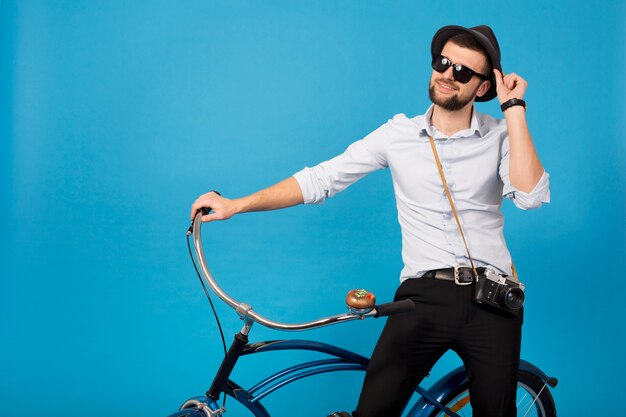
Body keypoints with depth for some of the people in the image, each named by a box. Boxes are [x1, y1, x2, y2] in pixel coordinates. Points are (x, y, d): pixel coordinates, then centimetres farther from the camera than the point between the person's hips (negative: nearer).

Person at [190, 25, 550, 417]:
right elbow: (322, 178, 3)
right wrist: (236, 204, -3)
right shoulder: (399, 133, 5)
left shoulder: (501, 135, 3)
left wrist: (514, 107, -10)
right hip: (423, 295, 0)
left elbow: (531, 194, -15)